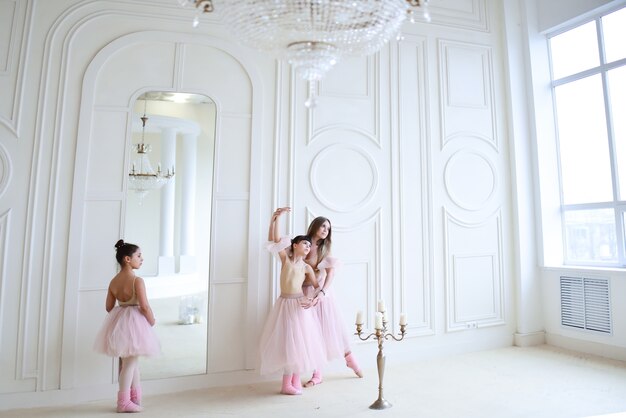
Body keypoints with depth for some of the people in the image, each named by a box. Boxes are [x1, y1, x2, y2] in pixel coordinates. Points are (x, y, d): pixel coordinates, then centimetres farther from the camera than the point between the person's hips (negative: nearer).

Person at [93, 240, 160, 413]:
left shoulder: (113, 281, 3)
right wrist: (152, 321, -4)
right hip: (134, 322, -8)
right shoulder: (137, 281, -19)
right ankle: (124, 402, 10)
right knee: (130, 361, 3)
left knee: (130, 360, 20)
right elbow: (144, 307, -20)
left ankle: (135, 396, 32)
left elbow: (109, 307, 8)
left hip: (118, 321, 8)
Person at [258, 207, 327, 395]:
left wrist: (314, 300, -16)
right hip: (285, 304, -2)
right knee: (288, 342, 0)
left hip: (300, 305, 3)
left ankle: (295, 381, 21)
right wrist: (275, 217, -22)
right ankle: (287, 384, 11)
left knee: (300, 341, 6)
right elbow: (274, 239, -12)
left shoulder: (307, 267, 5)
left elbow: (317, 287, 5)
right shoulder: (285, 258, -1)